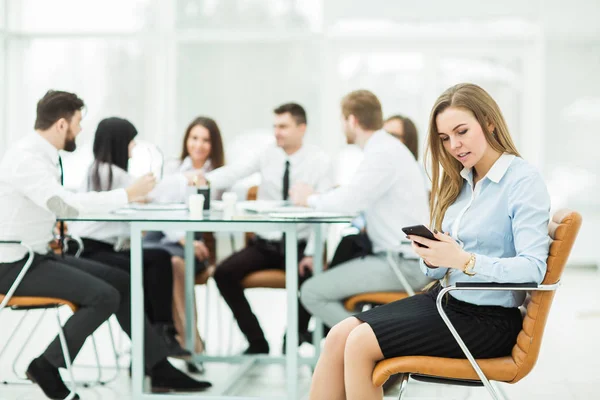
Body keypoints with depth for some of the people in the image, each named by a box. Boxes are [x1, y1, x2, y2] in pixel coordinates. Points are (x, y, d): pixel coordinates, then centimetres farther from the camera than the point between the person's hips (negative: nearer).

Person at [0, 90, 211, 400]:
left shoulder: (42, 154, 9)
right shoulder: (26, 158, -22)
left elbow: (62, 204, 12)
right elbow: (66, 204, -34)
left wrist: (126, 195, 2)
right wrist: (127, 194, -27)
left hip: (38, 256, 10)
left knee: (121, 282, 3)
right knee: (104, 297, -20)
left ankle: (158, 368, 6)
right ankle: (46, 366, -4)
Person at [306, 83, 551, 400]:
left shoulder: (523, 180, -11)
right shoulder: (457, 181, 11)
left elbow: (533, 268, -22)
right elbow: (439, 272, 11)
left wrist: (463, 260, -30)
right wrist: (431, 257, -12)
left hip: (488, 318, -7)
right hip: (445, 298, 7)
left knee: (360, 343, -19)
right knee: (340, 335, -10)